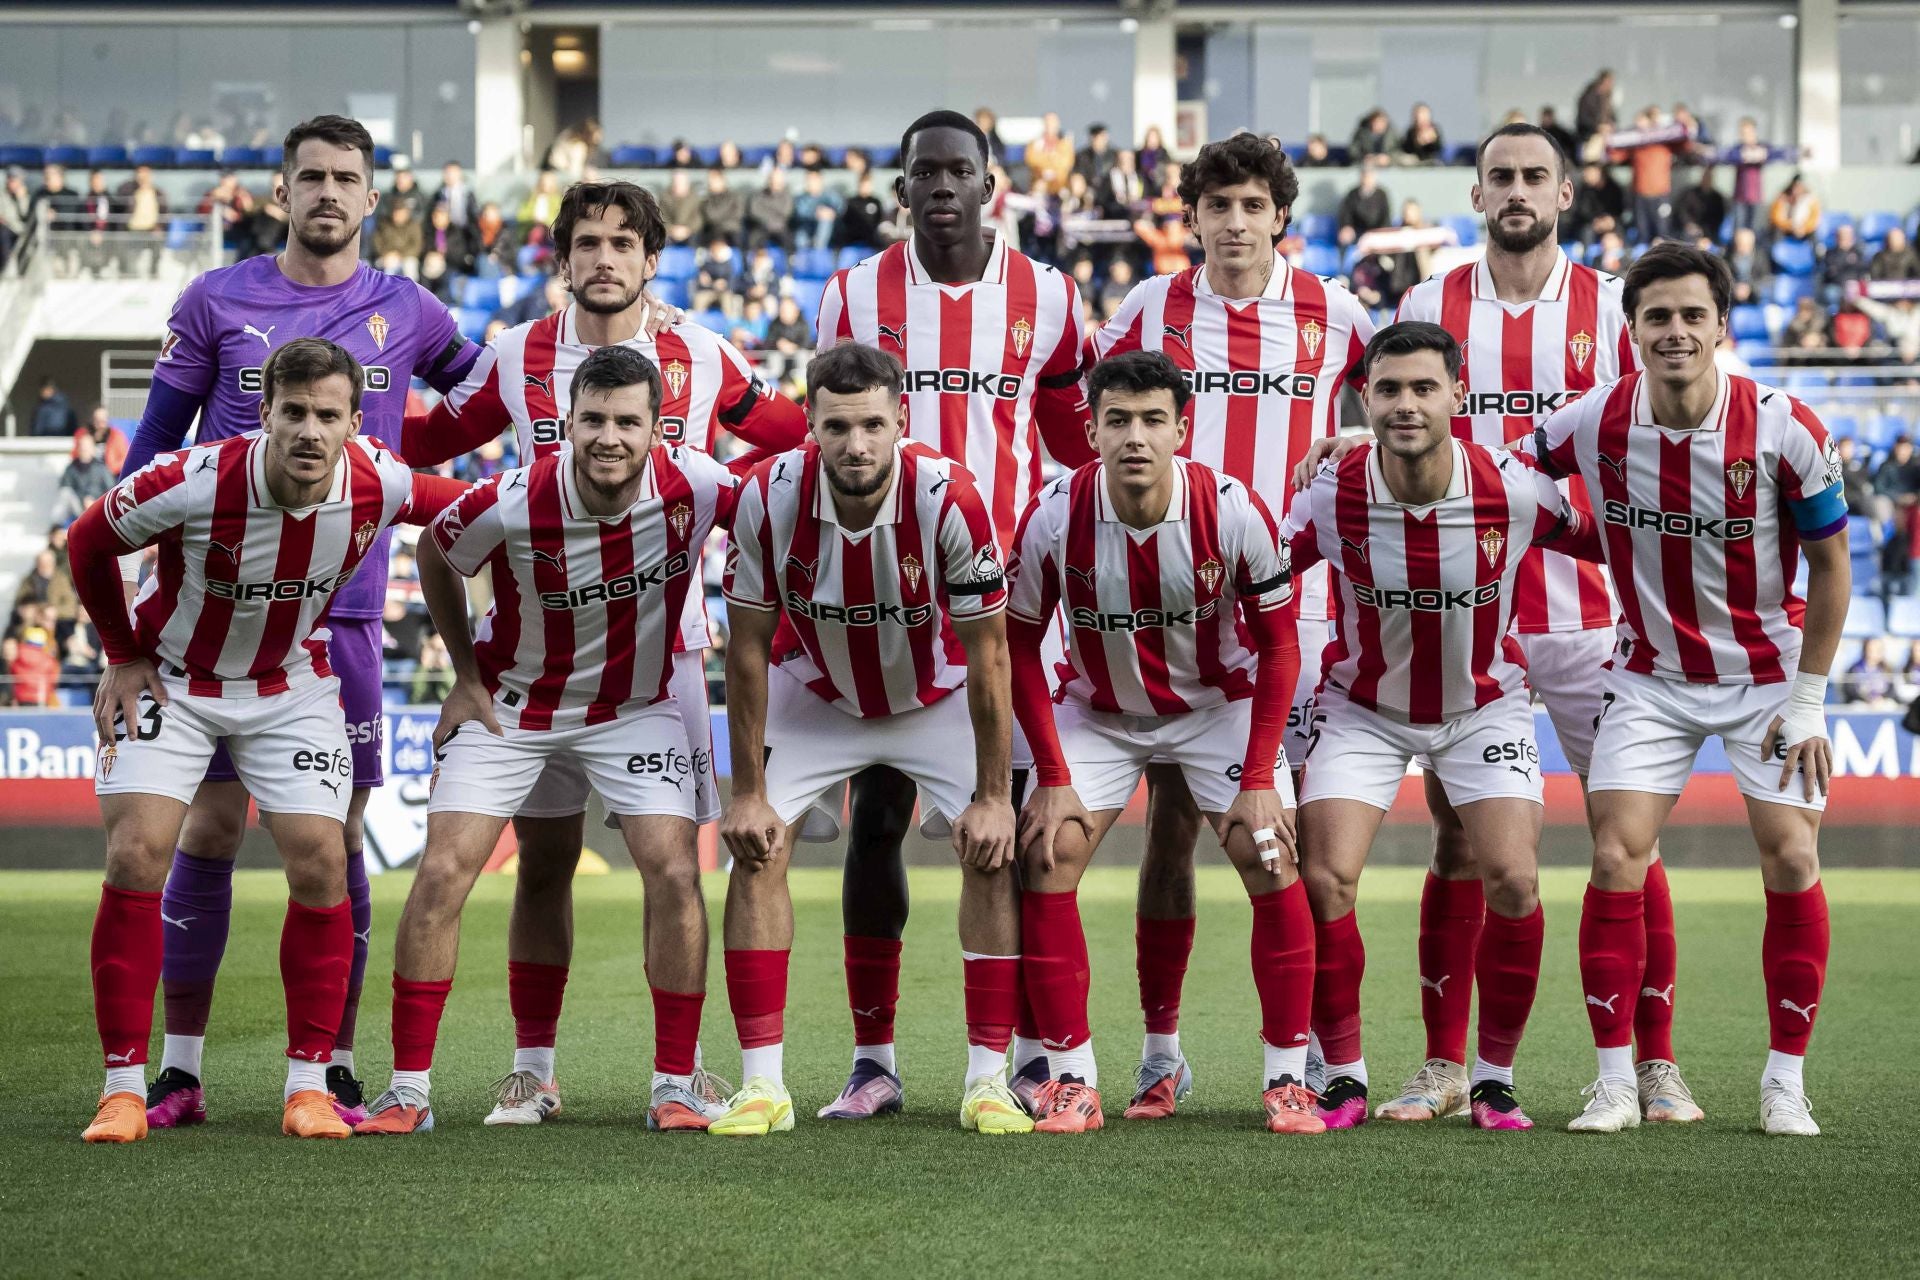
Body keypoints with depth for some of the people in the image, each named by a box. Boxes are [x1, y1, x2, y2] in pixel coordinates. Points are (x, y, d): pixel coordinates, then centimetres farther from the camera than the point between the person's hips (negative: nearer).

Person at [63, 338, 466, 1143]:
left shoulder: (378, 484, -23)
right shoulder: (195, 484, -30)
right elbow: (88, 541, -10)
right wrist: (124, 655, -2)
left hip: (291, 684, 2)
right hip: (171, 677, -2)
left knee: (321, 864, -8)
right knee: (136, 857, -13)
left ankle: (308, 1084, 4)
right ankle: (124, 1085, -4)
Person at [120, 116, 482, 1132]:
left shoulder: (404, 314, 6)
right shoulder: (217, 302, 3)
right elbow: (158, 441, 8)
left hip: (343, 609, 1)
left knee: (334, 833, 1)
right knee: (210, 823, -1)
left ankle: (335, 1068, 10)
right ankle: (180, 1068, 6)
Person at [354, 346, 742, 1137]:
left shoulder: (696, 488, -23)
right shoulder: (509, 506, -27)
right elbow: (435, 555, -4)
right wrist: (466, 673, -1)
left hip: (634, 708, 1)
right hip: (510, 706, -1)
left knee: (675, 874, -13)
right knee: (442, 874, -11)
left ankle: (675, 1086, 0)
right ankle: (408, 1089, -2)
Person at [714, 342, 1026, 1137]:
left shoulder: (948, 497, -31)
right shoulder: (769, 498, -27)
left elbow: (987, 654, -22)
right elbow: (748, 648, -15)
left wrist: (994, 795, -20)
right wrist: (749, 790, -14)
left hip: (938, 696, -1)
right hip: (816, 694, 1)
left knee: (994, 851, -15)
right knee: (756, 849, -12)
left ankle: (987, 1080, -8)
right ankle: (762, 1084, -7)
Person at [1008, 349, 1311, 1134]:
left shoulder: (1233, 512, -24)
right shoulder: (1054, 518, -23)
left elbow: (1278, 643, -11)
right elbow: (1020, 649, -9)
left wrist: (1259, 779, -15)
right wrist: (1053, 777, -12)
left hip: (1219, 702, -1)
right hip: (1098, 709, 1)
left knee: (1272, 861, -14)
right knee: (1046, 856, -14)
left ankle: (1287, 1079, -2)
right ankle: (1073, 1081, -5)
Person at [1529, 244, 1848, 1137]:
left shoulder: (1783, 429, -18)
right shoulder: (1595, 424, -13)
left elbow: (1830, 564, -7)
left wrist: (1806, 702, -8)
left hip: (1768, 673, -1)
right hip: (1651, 674, 1)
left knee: (1791, 859, -11)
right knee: (1616, 859, -11)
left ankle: (1786, 1082, 2)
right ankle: (1614, 1082, -2)